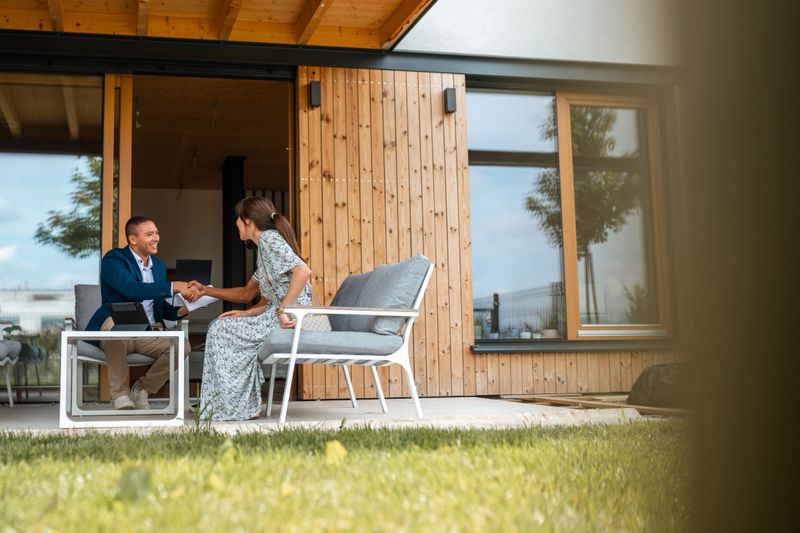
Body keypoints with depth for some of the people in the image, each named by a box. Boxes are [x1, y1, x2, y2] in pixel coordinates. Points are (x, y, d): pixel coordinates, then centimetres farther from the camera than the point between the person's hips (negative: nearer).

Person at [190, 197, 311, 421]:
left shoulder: (269, 239, -8)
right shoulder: (265, 245, 23)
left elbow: (303, 271, -24)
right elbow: (247, 294, 28)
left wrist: (282, 310, -25)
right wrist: (207, 291, 25)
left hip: (290, 318, -10)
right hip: (279, 314, 10)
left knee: (220, 330, -4)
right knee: (221, 328, 16)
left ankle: (231, 407, 4)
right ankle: (245, 407, 13)